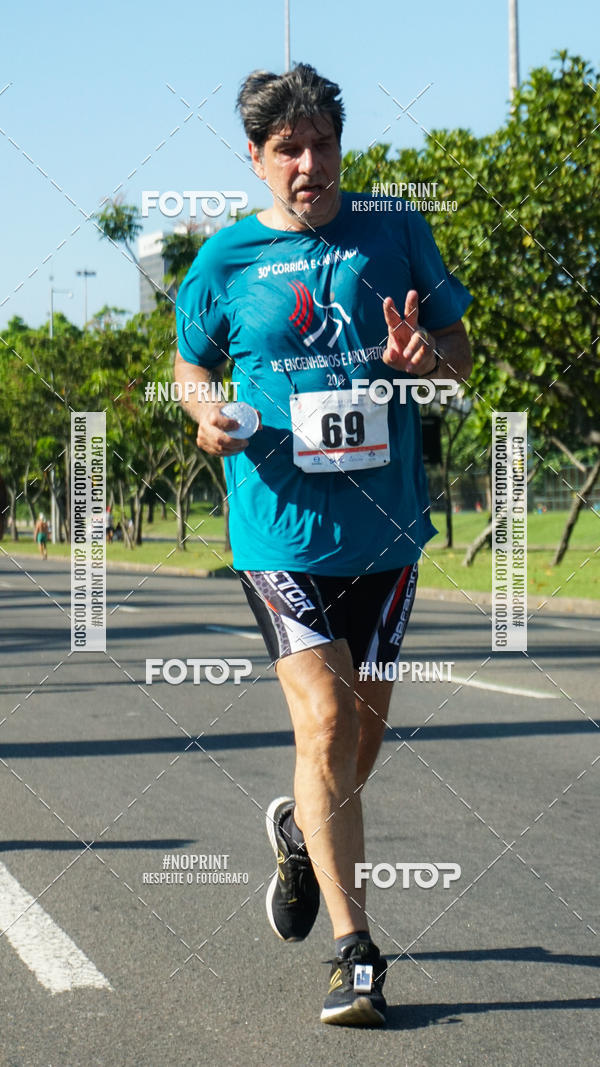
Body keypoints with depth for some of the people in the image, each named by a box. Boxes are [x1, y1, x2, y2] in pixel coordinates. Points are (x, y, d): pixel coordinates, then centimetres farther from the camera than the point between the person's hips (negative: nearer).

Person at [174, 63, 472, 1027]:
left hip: (385, 524, 3)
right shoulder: (226, 260, 1)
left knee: (365, 720, 14)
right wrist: (206, 412, -6)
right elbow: (190, 361, 16)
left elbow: (462, 354, 10)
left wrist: (428, 355, -14)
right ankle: (356, 954, -8)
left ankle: (301, 830, 47)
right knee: (324, 718, -13)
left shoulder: (395, 233, 3)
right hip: (280, 525, -3)